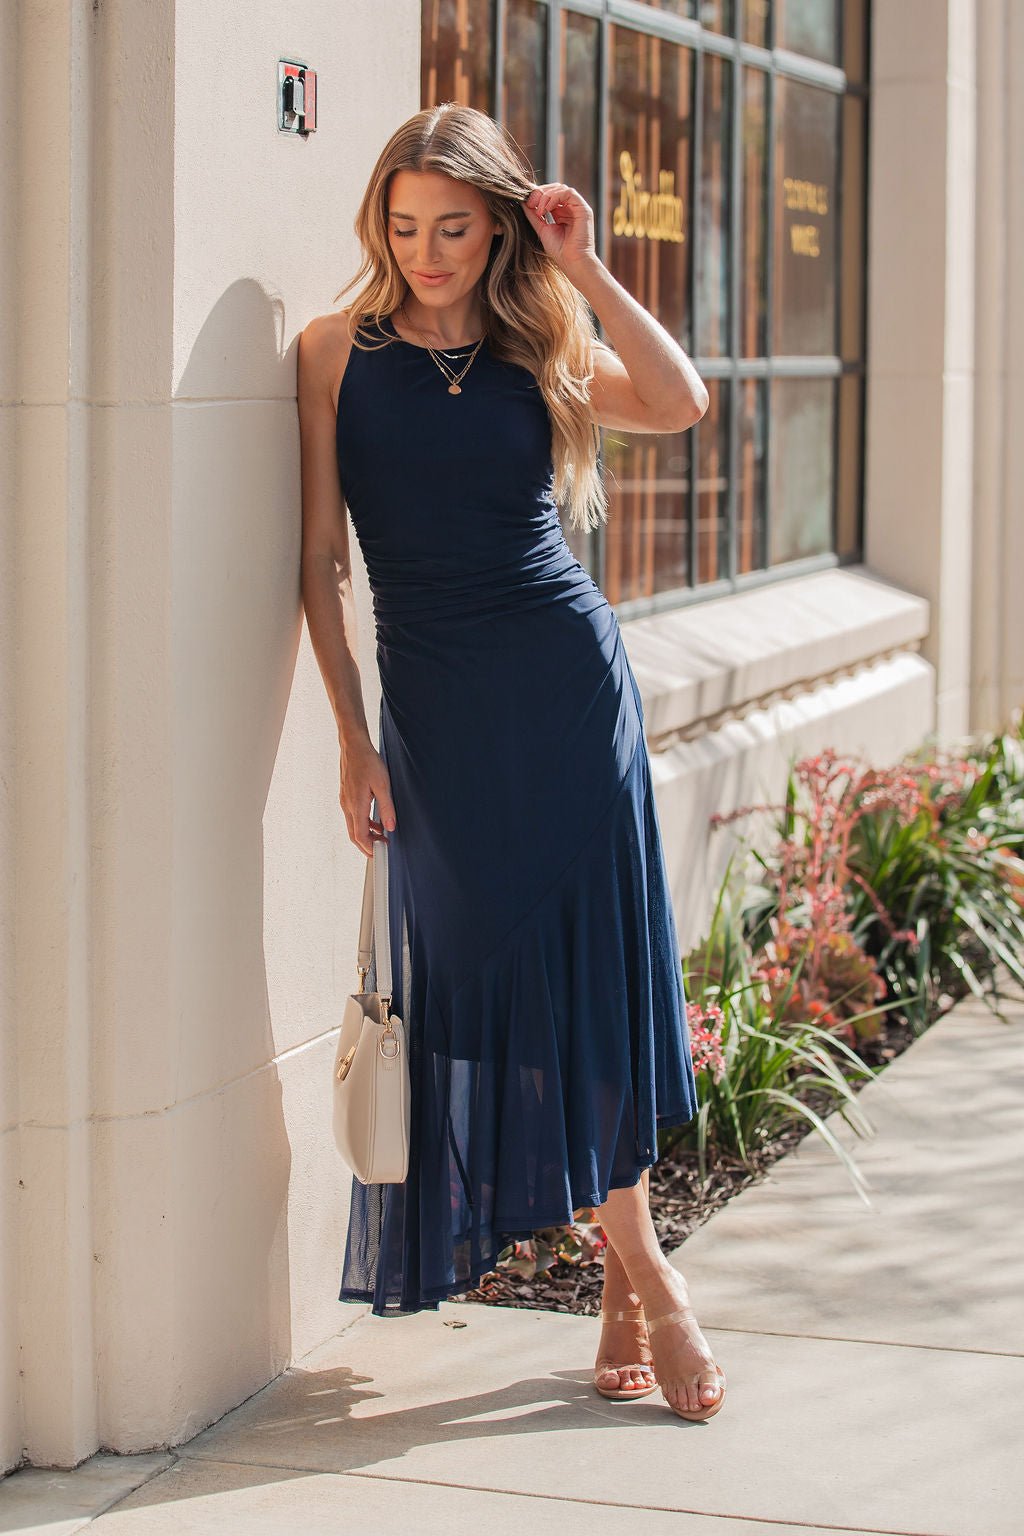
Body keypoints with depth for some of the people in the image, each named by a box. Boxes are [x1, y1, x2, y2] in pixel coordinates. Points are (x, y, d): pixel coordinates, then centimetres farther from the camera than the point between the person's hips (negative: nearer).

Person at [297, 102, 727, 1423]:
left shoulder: (544, 351, 6)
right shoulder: (341, 350, 3)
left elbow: (681, 403, -13)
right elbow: (322, 559, 1)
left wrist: (582, 269, -10)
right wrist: (354, 741, -3)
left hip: (570, 679, 0)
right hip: (435, 704, 0)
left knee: (595, 967, 0)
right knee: (489, 974, 0)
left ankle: (624, 1279, 10)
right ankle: (642, 1277, 10)